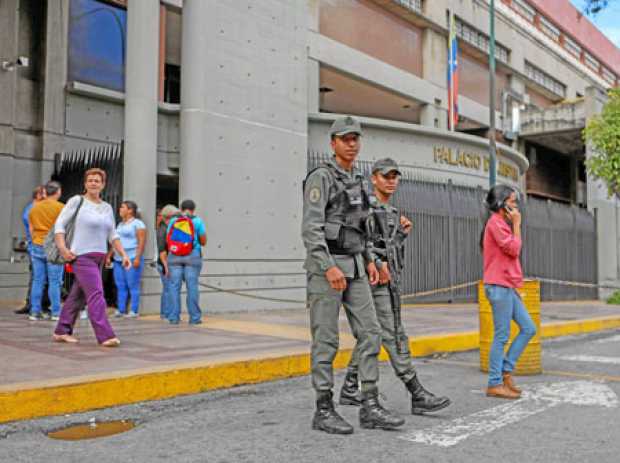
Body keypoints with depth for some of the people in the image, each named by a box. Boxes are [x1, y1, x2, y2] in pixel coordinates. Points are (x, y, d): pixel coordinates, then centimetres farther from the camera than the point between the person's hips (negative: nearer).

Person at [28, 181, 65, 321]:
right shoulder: (60, 207, -6)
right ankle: (56, 312, -2)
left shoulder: (34, 207, 10)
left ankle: (35, 312, 7)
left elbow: (31, 230, 15)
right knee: (54, 282, -3)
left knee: (37, 281, 6)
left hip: (37, 247, 5)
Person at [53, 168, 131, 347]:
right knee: (96, 294, -14)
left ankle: (61, 331, 22)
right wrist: (62, 248, -17)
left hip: (98, 258, 7)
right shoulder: (77, 201, -3)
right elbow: (60, 224, -5)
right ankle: (105, 336, -16)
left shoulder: (107, 208, 13)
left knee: (78, 295, 12)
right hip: (82, 256, -6)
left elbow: (112, 235, 15)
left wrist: (124, 255, 5)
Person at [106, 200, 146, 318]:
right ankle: (120, 310, 10)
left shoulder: (138, 223, -3)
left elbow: (142, 242, -11)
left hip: (132, 259, -8)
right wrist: (109, 256, 19)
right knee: (120, 286, 6)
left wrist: (137, 257, -19)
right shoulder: (120, 224, 22)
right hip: (118, 259, 8)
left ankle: (134, 311, -3)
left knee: (133, 286, -6)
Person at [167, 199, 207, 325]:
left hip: (174, 256, 2)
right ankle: (194, 317, 4)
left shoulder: (173, 221, 5)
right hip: (192, 256, -2)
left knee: (175, 287, 4)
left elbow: (168, 240, 7)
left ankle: (174, 317, 4)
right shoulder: (198, 221, 0)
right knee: (192, 287, 1)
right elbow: (203, 242, 2)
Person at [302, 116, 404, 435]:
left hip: (352, 268, 8)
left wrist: (368, 261, 11)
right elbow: (311, 228, -16)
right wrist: (329, 268, -26)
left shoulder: (357, 181, 19)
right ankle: (324, 411, 5)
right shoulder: (320, 177, -8)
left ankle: (370, 408, 4)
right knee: (326, 339, -5)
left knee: (369, 333, 0)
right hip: (325, 266, -8)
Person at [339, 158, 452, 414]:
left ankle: (349, 390, 17)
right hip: (377, 280, -10)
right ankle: (417, 395, -9)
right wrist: (377, 264, -23)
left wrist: (402, 233, 7)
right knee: (395, 337, -10)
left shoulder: (390, 212, 21)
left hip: (390, 279, 10)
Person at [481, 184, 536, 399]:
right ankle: (494, 384, 2)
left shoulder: (502, 223, 21)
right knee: (501, 336, -5)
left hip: (507, 287, 10)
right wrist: (516, 224, -6)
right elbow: (514, 249, -16)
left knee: (529, 328, 8)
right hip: (499, 287, -10)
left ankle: (506, 371, 14)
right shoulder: (495, 222, -10)